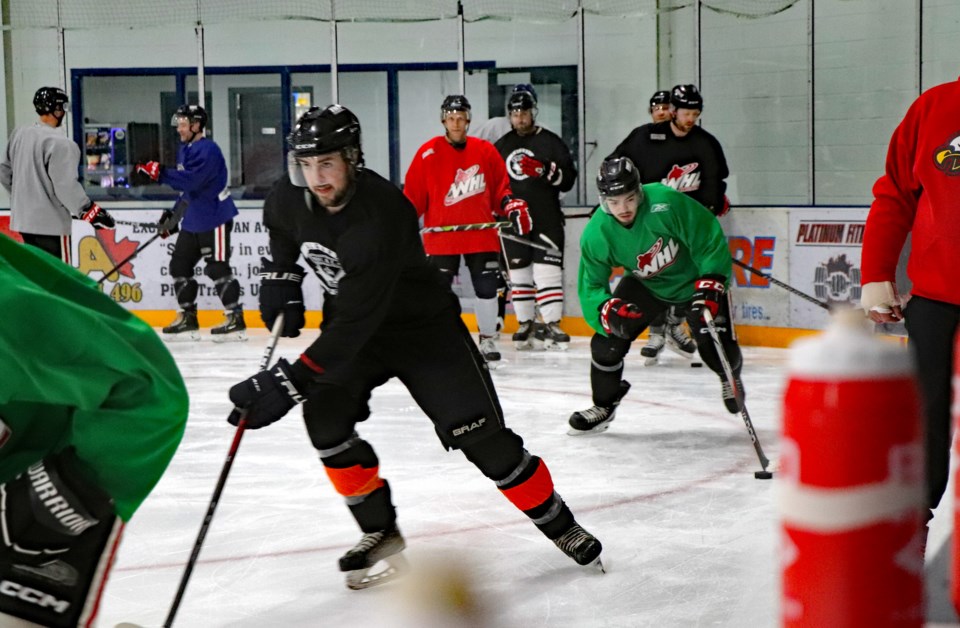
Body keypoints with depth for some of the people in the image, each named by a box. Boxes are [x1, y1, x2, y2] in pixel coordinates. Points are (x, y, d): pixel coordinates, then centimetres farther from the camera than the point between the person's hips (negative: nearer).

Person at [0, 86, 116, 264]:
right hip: (50, 223, -8)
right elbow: (66, 186, -21)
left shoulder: (19, 134, 5)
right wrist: (91, 212, -12)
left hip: (22, 220, 8)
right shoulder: (59, 143, -19)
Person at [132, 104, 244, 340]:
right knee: (180, 265, 11)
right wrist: (173, 214, 19)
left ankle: (235, 318, -5)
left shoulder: (207, 150, -17)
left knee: (217, 268, -11)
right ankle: (187, 317, 19)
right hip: (193, 220, 10)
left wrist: (159, 173, -32)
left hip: (214, 218, -10)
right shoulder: (185, 150, 14)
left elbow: (190, 180, -29)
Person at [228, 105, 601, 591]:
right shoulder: (289, 200, -15)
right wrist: (280, 278, 5)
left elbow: (356, 324, -40)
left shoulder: (382, 217, -37)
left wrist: (287, 383, -41)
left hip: (424, 323, -6)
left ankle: (558, 524, 11)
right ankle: (380, 532, 1)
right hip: (350, 321, 6)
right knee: (325, 415, -17)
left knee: (480, 432, -10)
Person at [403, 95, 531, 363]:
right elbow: (412, 195, 0)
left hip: (481, 233, 2)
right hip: (441, 234, -2)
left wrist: (512, 206, -3)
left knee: (487, 288, 5)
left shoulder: (486, 151, 4)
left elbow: (500, 187, 12)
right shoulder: (428, 153, -3)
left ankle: (487, 340, 19)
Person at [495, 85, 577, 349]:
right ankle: (526, 323, 16)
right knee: (519, 273, 6)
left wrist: (545, 170, -22)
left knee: (547, 270, -9)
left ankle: (552, 324, -8)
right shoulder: (501, 146, 12)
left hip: (546, 218, -4)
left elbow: (568, 179, -7)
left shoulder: (551, 142, -1)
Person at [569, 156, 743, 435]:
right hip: (645, 285, 3)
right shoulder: (596, 234, -23)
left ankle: (730, 377, 28)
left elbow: (710, 239, -25)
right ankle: (604, 406, 17)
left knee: (717, 348, -12)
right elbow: (591, 286, -14)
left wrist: (710, 284, -29)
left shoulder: (667, 203, -35)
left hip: (694, 278, -3)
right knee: (606, 340, -10)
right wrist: (607, 310, -35)